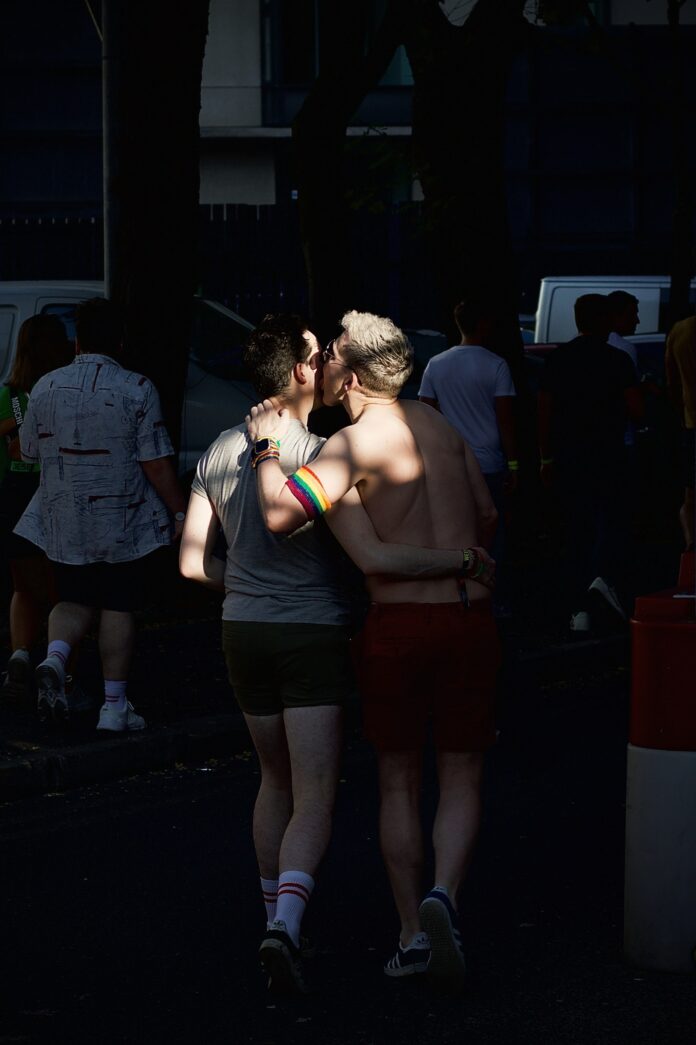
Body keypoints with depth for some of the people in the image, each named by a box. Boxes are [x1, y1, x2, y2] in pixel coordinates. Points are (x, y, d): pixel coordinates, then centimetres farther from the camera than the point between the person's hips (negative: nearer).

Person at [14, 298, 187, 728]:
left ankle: (54, 659, -11)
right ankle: (115, 705, 8)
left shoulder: (46, 387, 0)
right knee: (119, 609, 6)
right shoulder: (136, 390, -11)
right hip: (125, 523, -3)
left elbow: (29, 451, 11)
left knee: (75, 601, 17)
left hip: (63, 524, 3)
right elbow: (157, 465, -13)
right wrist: (181, 513, -5)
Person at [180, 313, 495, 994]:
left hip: (243, 631, 6)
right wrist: (463, 560, -13)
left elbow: (194, 563, 8)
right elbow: (373, 557, -23)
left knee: (276, 780, 23)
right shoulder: (317, 455, -16)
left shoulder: (219, 454, 3)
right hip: (313, 630, -6)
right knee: (314, 798, -8)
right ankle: (286, 924, -26)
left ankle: (273, 910, 29)